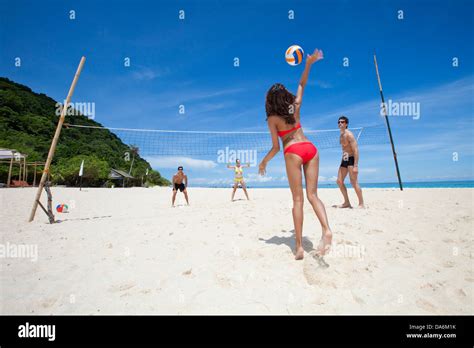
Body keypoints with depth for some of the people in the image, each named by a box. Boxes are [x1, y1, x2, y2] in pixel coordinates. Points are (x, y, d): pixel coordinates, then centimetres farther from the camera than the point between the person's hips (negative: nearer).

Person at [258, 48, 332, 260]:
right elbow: (302, 84, 32)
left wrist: (263, 162, 15)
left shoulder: (272, 119, 3)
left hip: (293, 152, -4)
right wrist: (308, 64, 30)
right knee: (312, 195, 4)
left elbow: (276, 147, 2)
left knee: (298, 199, -3)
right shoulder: (295, 107, 15)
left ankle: (299, 247, -3)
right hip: (311, 148, 4)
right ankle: (326, 230, -18)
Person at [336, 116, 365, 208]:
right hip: (344, 160, 9)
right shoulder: (341, 135, 15)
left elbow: (356, 150, -19)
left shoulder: (349, 135, -12)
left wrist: (355, 166, -25)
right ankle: (346, 202, 18)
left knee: (354, 182, -9)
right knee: (339, 181, 7)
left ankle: (361, 204, 3)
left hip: (351, 159, -9)